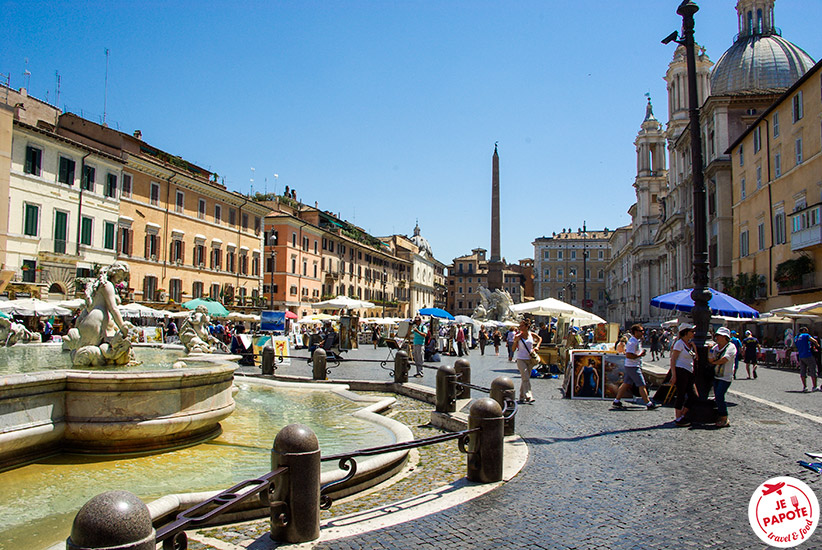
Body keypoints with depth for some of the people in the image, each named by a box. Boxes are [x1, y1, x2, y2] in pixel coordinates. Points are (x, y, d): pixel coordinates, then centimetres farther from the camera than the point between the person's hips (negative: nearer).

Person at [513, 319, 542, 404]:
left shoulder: (532, 334, 0)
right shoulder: (518, 336, -8)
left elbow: (539, 339, 22)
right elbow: (513, 349, -8)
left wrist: (537, 346, 5)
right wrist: (515, 341, -23)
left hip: (530, 359, 4)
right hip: (521, 359, -4)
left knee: (525, 378, 10)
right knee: (525, 378, -13)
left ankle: (522, 397, 20)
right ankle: (528, 397, -17)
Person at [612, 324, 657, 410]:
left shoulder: (637, 341, 15)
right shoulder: (633, 342, -19)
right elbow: (628, 355, -25)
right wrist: (640, 355, -19)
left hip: (630, 366, 10)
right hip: (633, 367, -10)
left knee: (626, 384, 11)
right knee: (642, 385, -5)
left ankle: (617, 401, 14)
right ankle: (649, 404, -1)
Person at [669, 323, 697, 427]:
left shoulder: (690, 343, 15)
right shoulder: (680, 343, -10)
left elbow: (695, 356, 22)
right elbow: (672, 359, -15)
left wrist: (693, 344, 11)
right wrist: (673, 375, -20)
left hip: (689, 372, 9)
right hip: (680, 371, -9)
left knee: (693, 395, 9)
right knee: (681, 395, -3)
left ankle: (682, 415, 22)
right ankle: (678, 419, 6)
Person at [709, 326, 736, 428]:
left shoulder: (730, 347, -10)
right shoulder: (715, 347, 9)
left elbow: (724, 360, -21)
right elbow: (710, 360, 5)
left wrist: (714, 362, -5)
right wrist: (710, 350, -10)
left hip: (726, 377, -7)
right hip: (716, 376, 7)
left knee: (719, 396, -13)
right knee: (717, 397, 8)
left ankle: (725, 419, -2)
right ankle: (721, 417, 20)